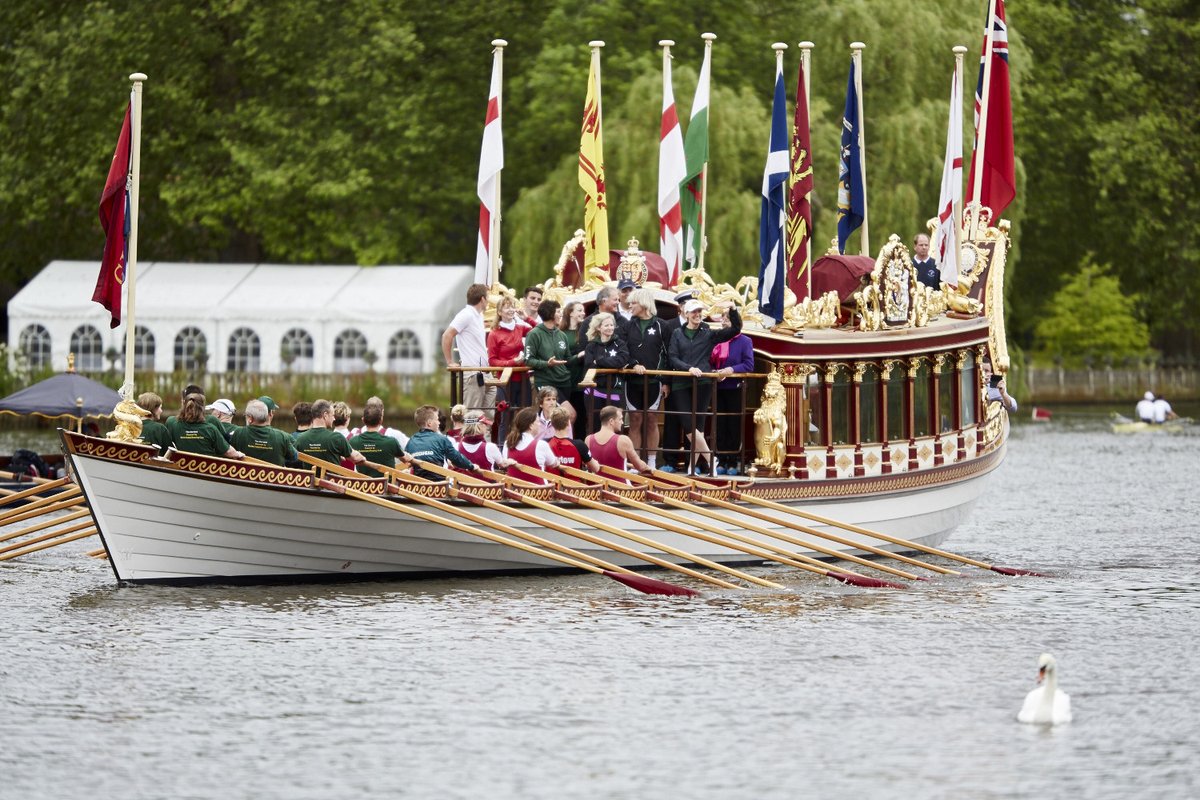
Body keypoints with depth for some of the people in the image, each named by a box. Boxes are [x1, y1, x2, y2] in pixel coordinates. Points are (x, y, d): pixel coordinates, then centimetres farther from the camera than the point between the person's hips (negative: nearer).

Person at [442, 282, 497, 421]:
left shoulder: (478, 316, 17)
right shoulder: (466, 315, -10)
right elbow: (447, 336, -16)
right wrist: (449, 362, -13)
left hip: (483, 373, 9)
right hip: (472, 373, -9)